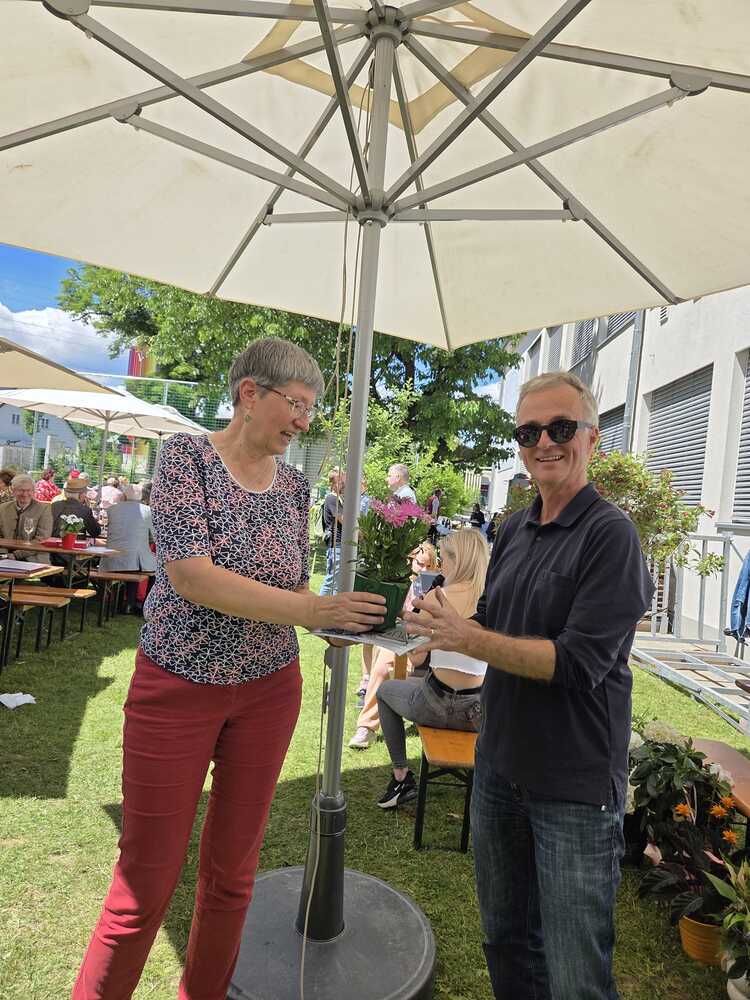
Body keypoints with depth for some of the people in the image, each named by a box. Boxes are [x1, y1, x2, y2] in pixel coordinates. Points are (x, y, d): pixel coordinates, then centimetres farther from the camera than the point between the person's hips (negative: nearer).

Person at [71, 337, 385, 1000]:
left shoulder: (294, 485, 3)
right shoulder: (187, 455, -12)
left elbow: (295, 587, 9)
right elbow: (189, 575, -23)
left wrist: (342, 616, -12)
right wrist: (313, 610, -27)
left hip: (269, 690, 5)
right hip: (177, 688, -4)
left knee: (233, 869, 18)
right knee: (148, 877, 7)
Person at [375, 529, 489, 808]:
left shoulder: (436, 598, -12)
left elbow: (416, 657, -7)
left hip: (439, 708, -4)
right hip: (481, 713, 4)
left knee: (385, 689, 27)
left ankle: (401, 776, 22)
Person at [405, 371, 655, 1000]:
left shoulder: (610, 534, -15)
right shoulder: (514, 531, 6)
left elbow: (578, 663, -21)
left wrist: (464, 639, -21)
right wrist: (440, 621, -6)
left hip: (576, 789, -6)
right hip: (499, 769, 7)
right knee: (505, 939, 23)